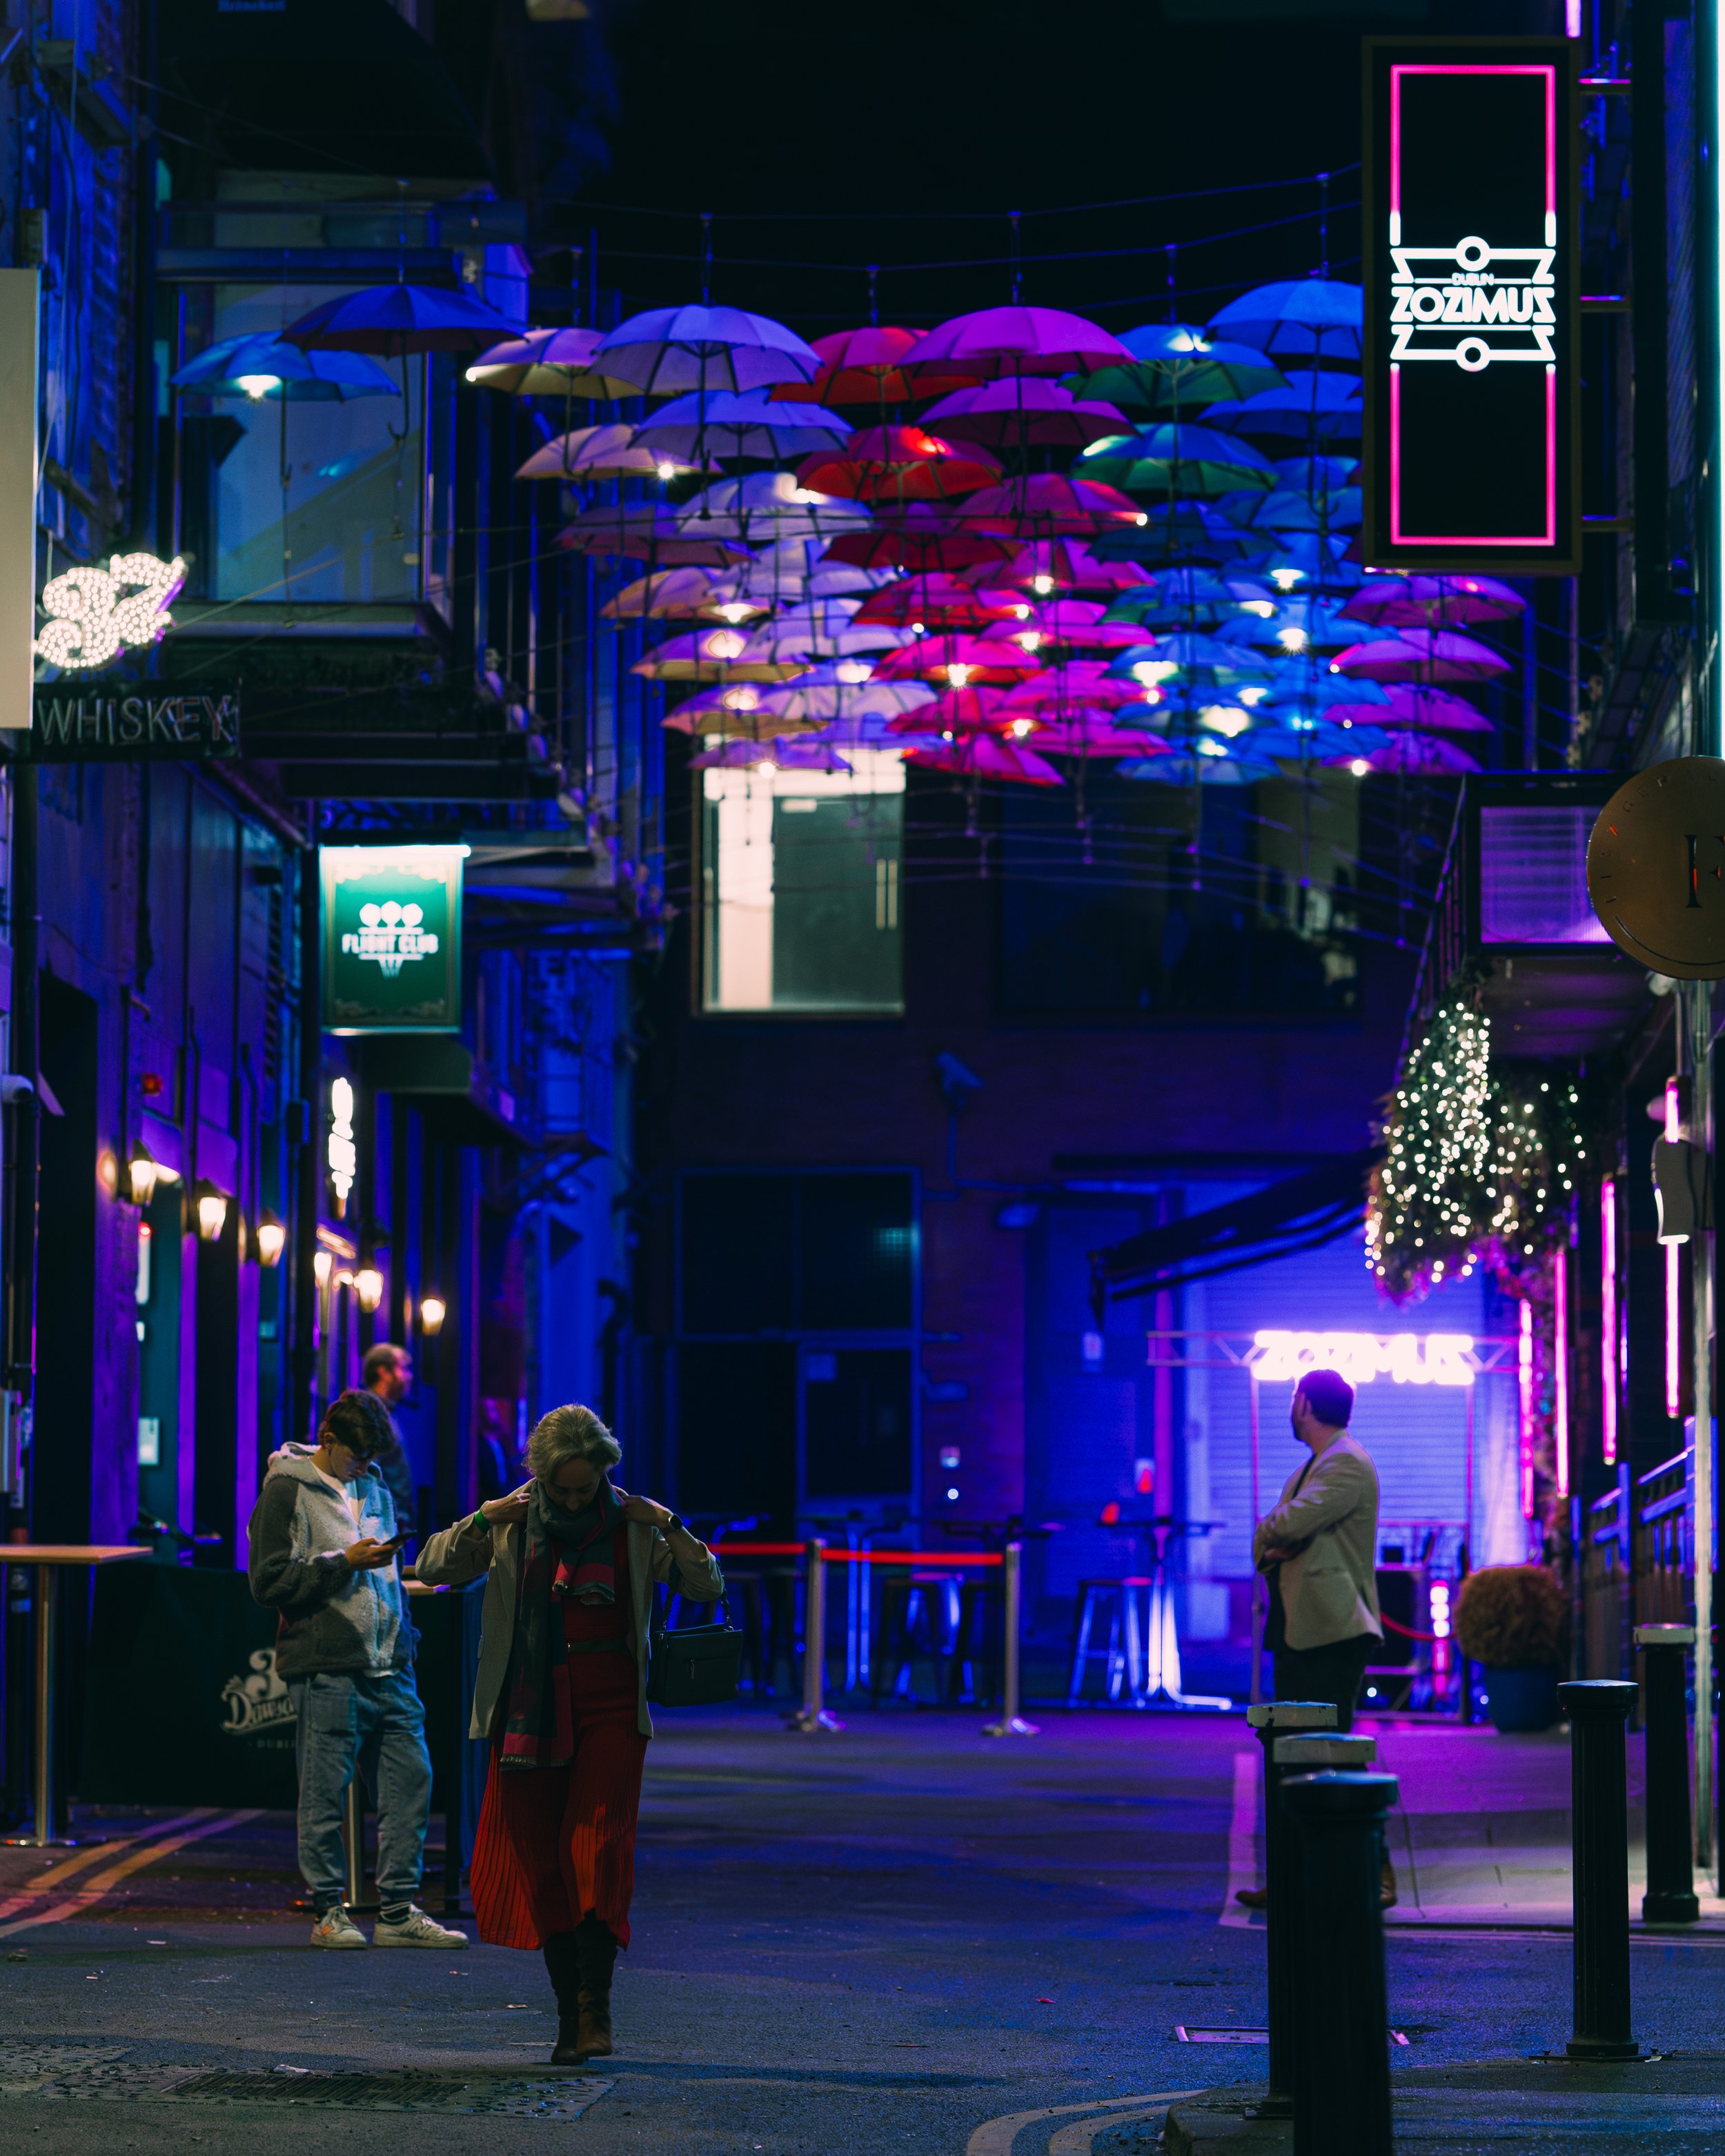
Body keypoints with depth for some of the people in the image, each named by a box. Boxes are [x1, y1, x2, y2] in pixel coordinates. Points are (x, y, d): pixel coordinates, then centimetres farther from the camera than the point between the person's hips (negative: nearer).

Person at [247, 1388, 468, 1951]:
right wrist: (344, 1563, -13)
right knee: (325, 1791, -2)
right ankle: (328, 1910, 7)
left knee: (410, 1778, 1)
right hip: (325, 1668, -6)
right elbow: (269, 1582, -9)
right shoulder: (287, 1492, -2)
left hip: (387, 1668, 6)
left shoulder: (375, 1492, 19)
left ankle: (398, 1910, 7)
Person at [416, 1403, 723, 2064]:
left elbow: (707, 1587, 1)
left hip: (610, 1708, -2)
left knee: (597, 1851, -15)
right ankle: (569, 2012, 9)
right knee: (539, 1861, 1)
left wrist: (670, 1526, -12)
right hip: (530, 1706, 2)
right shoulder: (513, 1525, 5)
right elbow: (433, 1568, 2)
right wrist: (483, 1519, -11)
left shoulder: (632, 1527, 3)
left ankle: (595, 2007, -12)